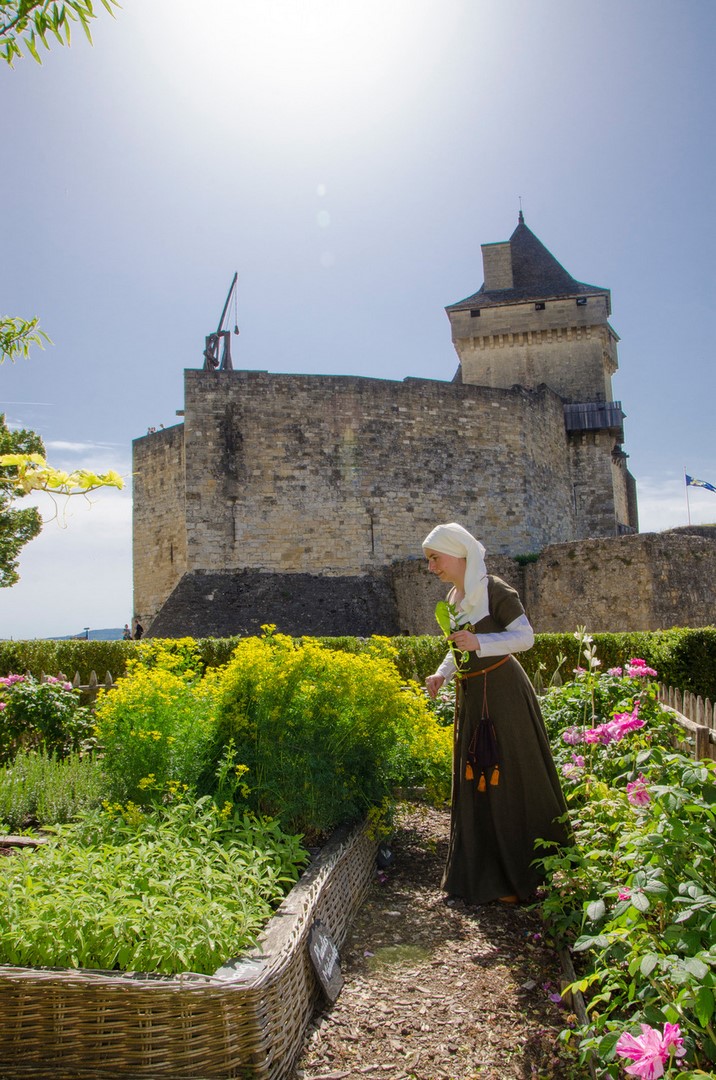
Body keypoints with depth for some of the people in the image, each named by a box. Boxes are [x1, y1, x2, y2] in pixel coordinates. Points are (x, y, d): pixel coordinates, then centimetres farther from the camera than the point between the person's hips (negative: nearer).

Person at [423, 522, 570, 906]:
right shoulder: (454, 597, 12)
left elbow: (525, 636, -15)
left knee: (510, 782, 0)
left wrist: (479, 643, -26)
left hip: (502, 694, -8)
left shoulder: (494, 590, -12)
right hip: (470, 698, 8)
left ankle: (521, 877, 13)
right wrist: (442, 673, 4)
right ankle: (487, 874, 25)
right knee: (476, 784, 12)